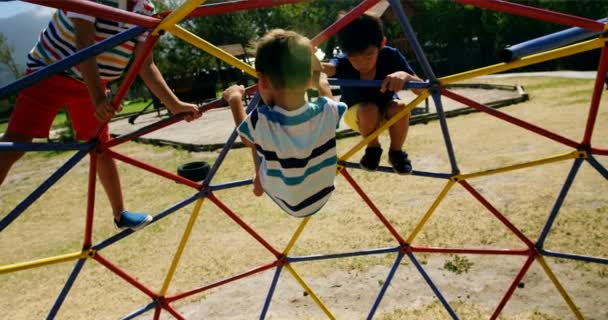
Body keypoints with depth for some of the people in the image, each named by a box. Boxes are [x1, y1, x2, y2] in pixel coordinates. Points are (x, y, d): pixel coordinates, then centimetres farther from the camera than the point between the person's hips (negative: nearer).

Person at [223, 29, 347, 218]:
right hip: (322, 198, 2)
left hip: (288, 204, -2)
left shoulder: (261, 121, -32)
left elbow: (246, 137, -5)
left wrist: (235, 99, 9)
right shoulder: (328, 111, -25)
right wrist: (321, 83, 22)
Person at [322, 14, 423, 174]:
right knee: (369, 110, -35)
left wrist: (405, 76, -53)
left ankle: (396, 152, -5)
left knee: (399, 107, -33)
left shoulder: (390, 56, -28)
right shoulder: (343, 62, -31)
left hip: (386, 109, 1)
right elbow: (328, 67, -55)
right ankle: (372, 150, -5)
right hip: (357, 112, -1)